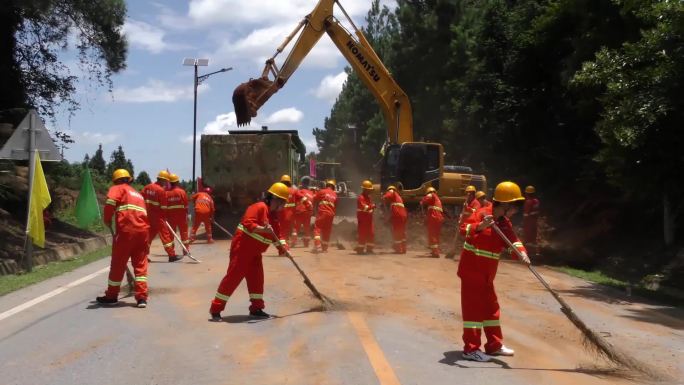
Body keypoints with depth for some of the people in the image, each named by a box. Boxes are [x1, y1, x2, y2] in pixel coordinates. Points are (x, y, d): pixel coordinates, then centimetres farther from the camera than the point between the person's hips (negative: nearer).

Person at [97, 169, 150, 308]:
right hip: (143, 230, 5)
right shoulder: (138, 194, 29)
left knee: (118, 264, 8)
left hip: (126, 230, -5)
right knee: (141, 265, 8)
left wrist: (107, 220, 3)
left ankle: (111, 296, 21)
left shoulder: (117, 189, 11)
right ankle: (142, 297, 1)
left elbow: (110, 202, -12)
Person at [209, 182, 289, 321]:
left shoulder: (274, 215, 13)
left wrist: (281, 247, 5)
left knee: (257, 278, 8)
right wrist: (263, 229, -40)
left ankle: (256, 308, 17)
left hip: (255, 252, 9)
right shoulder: (259, 207, -15)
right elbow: (248, 223, -27)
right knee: (233, 277, -9)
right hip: (242, 247, -9)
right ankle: (215, 308, -3)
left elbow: (275, 234, 19)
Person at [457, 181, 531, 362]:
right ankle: (471, 349, 3)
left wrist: (521, 251, -26)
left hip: (487, 273, 8)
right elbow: (464, 229, -27)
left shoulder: (505, 223, 7)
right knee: (473, 307, -4)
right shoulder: (482, 213, -16)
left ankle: (494, 344, 28)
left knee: (491, 307, 16)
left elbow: (512, 239, -5)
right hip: (471, 270, -8)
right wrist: (480, 226, -45)